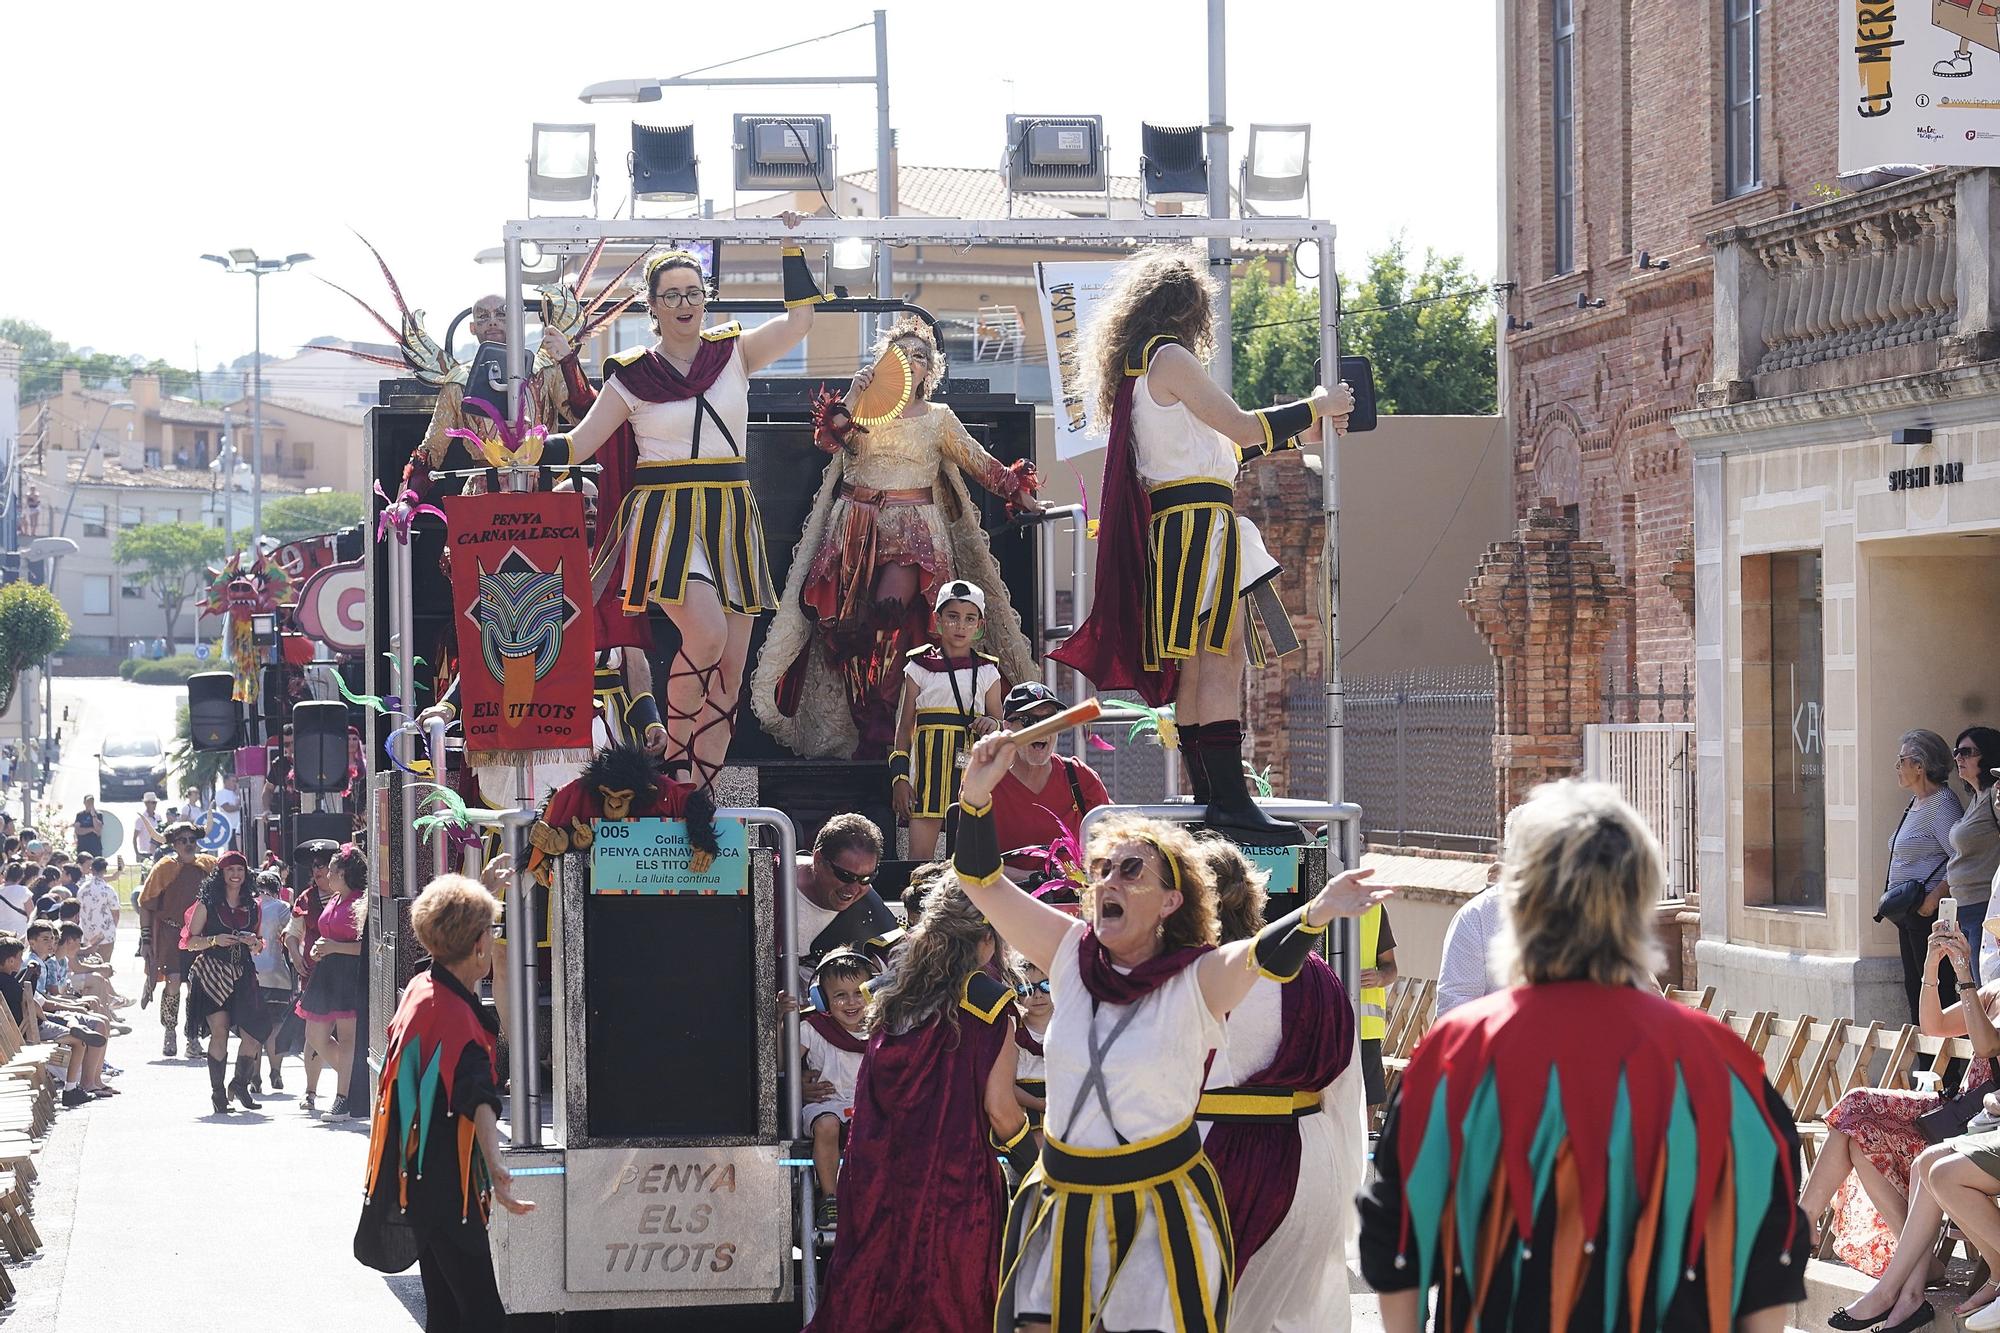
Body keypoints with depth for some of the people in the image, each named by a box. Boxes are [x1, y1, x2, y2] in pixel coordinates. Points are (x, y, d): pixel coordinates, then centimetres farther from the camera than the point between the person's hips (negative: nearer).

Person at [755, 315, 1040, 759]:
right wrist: (852, 396, -13)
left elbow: (980, 463, 17)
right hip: (856, 526, 3)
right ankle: (865, 724, -2)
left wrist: (1017, 491, 13)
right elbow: (830, 437, -4)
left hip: (911, 527, -2)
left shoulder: (938, 418, 14)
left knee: (891, 614, -23)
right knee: (843, 623, -9)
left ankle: (880, 729, -20)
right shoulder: (863, 408, 14)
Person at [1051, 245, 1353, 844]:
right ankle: (1230, 802, -22)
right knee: (1220, 657, -16)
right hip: (1199, 520, -10)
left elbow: (1216, 448, 27)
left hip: (1168, 524, 10)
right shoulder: (1171, 357, -7)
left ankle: (1208, 796, 10)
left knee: (1194, 666, 9)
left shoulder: (1137, 368, 22)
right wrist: (1314, 408, 3)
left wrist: (1298, 431, 27)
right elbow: (1240, 427, -9)